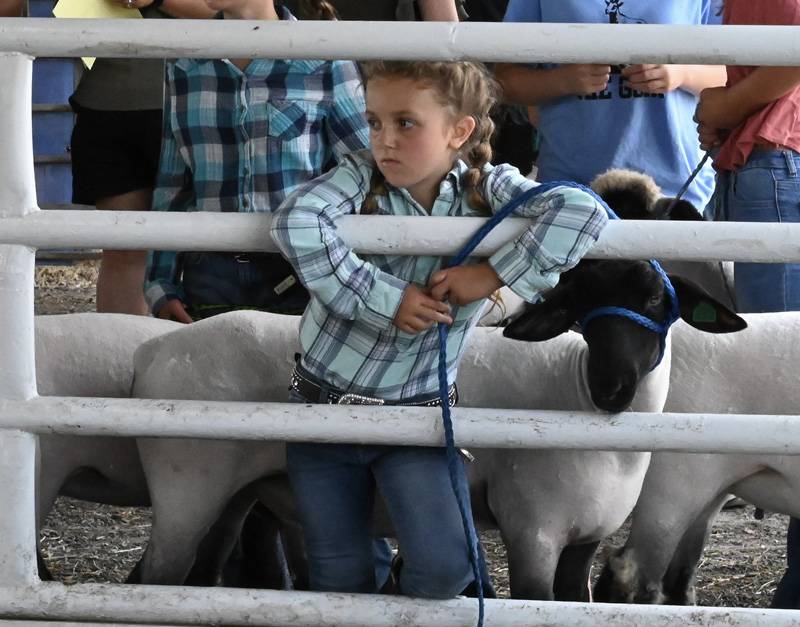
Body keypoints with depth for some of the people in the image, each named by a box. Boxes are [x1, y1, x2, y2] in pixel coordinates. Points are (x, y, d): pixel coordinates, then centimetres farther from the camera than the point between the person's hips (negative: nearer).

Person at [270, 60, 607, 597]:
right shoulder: (361, 177, -9)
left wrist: (492, 275, -25)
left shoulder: (488, 189, -9)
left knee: (444, 569, -18)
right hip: (323, 407, 1)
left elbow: (583, 213, -23)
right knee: (340, 582, 8)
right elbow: (296, 222, -28)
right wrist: (386, 300, -27)